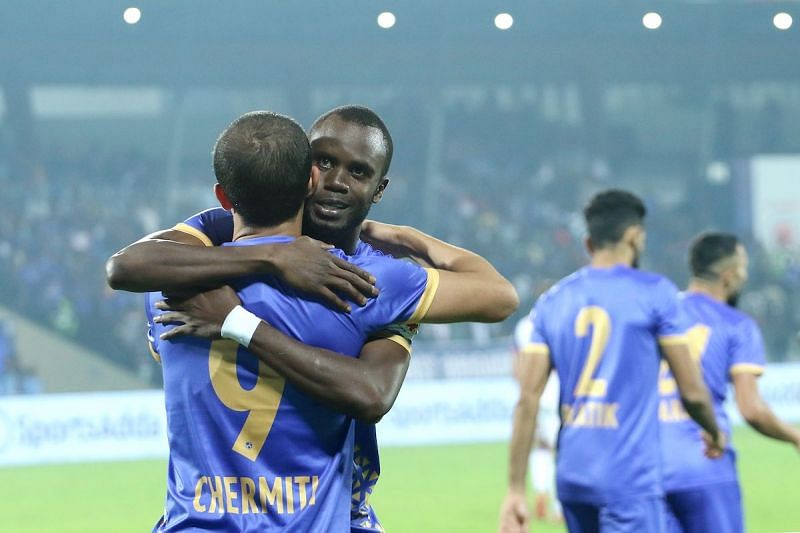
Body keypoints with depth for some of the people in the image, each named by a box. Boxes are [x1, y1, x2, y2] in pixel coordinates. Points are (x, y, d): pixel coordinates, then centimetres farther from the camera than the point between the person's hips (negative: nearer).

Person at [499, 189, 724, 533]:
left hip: (571, 475, 6)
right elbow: (691, 392, -1)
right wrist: (714, 432, 20)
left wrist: (516, 491, 4)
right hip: (629, 476, -6)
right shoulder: (654, 293, -4)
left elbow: (527, 401, 3)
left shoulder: (552, 302, 8)